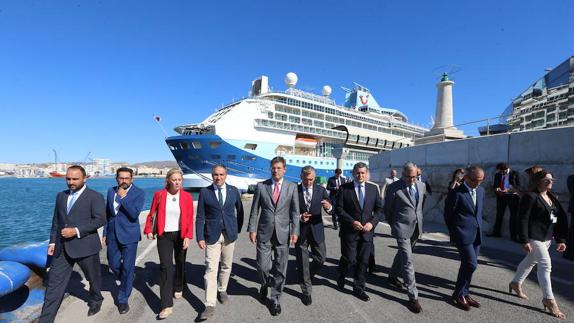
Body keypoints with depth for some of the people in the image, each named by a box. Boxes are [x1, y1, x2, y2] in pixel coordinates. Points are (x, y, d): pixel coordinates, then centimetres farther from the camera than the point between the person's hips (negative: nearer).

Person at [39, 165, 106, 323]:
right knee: (54, 282, 4)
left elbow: (100, 220, -17)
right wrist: (52, 241, 10)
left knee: (93, 277, 14)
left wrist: (76, 231, -22)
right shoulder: (61, 196, 10)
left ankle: (96, 300, 40)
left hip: (85, 246, -4)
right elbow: (56, 221, 15)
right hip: (62, 247, 5)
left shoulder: (95, 197, -10)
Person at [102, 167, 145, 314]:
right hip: (113, 234, 5)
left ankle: (123, 299, 20)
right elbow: (107, 213, 12)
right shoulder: (111, 191, 4)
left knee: (127, 267, 2)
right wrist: (105, 233, 12)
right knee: (113, 265, 14)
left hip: (129, 235, -4)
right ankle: (126, 282, 44)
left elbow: (134, 214, -22)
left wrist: (123, 197, -23)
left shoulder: (139, 193, -11)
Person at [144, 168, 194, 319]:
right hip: (164, 235, 0)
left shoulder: (187, 196, -7)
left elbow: (190, 219, -7)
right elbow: (152, 214, 5)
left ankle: (178, 288, 44)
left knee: (180, 263, 16)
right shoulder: (159, 195, -4)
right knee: (165, 267, -5)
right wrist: (149, 230, -2)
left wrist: (188, 236, -13)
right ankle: (167, 306, 1)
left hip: (180, 235, 1)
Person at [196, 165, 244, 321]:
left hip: (230, 234, 2)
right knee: (211, 269, -3)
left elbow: (240, 210, 13)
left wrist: (238, 228, 16)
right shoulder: (204, 192, -4)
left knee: (226, 266, 16)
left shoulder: (234, 190, 1)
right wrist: (199, 237, -8)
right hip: (212, 235, -2)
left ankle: (222, 290, 39)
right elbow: (200, 217, -3)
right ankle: (210, 305, 5)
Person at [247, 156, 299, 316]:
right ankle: (265, 284, 38)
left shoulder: (292, 187, 1)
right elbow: (254, 210, 3)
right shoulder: (261, 186, 1)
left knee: (280, 269, 8)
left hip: (283, 233, 0)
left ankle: (275, 299, 29)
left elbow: (295, 211, 2)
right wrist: (252, 229, -3)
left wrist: (295, 232, -4)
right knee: (262, 266, 3)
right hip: (264, 233, 0)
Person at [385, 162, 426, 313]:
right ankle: (413, 297, 3)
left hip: (416, 228, 6)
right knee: (407, 261, -5)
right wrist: (392, 224, 5)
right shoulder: (394, 188, -16)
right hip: (402, 228, -6)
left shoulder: (422, 185, 1)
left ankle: (393, 276, 45)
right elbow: (387, 209, -4)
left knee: (402, 254, 22)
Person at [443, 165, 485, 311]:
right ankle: (458, 294, 10)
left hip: (476, 234, 7)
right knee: (471, 264, -8)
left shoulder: (481, 191, 8)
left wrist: (479, 228, 13)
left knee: (467, 265, 13)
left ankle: (464, 293, 27)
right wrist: (453, 233, 2)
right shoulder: (456, 192, -14)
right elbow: (448, 215, -7)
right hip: (463, 234, -7)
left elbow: (479, 211, 19)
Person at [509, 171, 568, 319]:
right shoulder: (530, 196, -15)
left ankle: (516, 283, 35)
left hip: (547, 237, 8)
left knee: (530, 261, 18)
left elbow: (561, 218, 14)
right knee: (545, 264, -8)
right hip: (534, 237, -8)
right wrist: (524, 241, -21)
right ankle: (549, 299, 2)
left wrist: (561, 240, 8)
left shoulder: (552, 197, 10)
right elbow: (523, 220, -18)